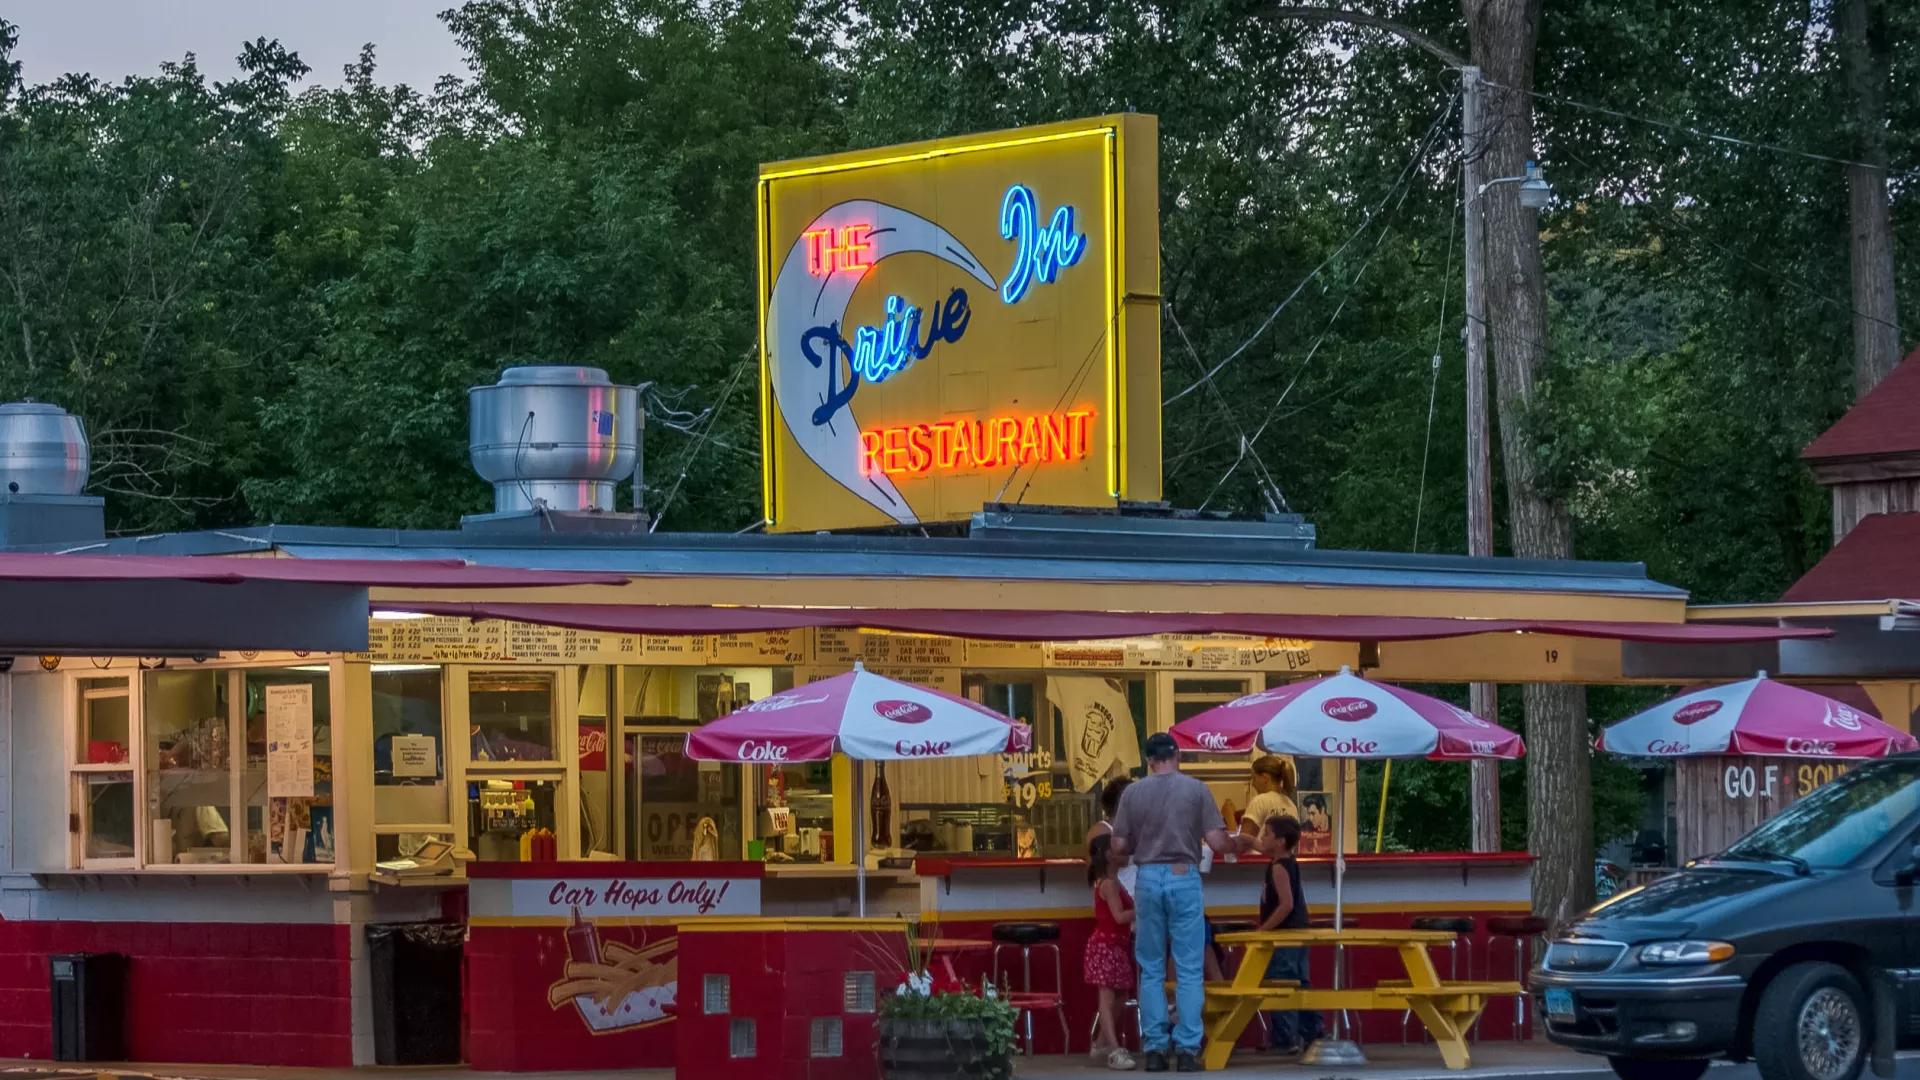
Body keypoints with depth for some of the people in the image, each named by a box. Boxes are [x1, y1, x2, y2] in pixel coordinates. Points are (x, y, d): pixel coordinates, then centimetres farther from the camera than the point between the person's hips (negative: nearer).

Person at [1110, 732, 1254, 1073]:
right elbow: (1215, 841, -5)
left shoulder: (1132, 793, 2)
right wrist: (1237, 845, 17)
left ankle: (1154, 1049, 6)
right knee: (1189, 971, 3)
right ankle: (1187, 1049, -2)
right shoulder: (1196, 789, -2)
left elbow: (1119, 846, 4)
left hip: (1148, 879, 1)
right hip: (1184, 878, -1)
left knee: (1151, 971, 8)